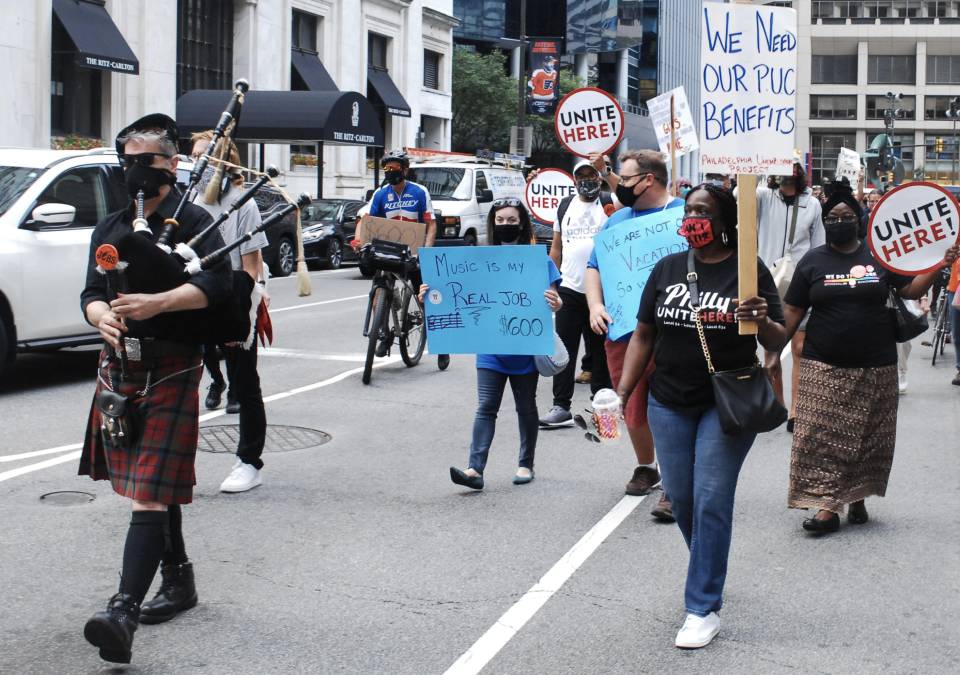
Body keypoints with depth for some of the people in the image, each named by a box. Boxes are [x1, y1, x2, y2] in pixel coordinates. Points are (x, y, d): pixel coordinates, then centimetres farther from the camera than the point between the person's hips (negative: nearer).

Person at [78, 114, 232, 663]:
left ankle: (126, 611, -20)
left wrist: (155, 304, -27)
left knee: (151, 494, -13)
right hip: (118, 368, 7)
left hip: (170, 374, -7)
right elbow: (91, 293, 9)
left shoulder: (193, 221, -3)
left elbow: (220, 282, -17)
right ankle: (180, 580, 32)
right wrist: (103, 316, -15)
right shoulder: (110, 228, 16)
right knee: (157, 488, 17)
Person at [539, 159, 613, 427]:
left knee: (601, 349, 8)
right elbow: (556, 247, 16)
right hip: (570, 289, 3)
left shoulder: (610, 204, 3)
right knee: (564, 349, 0)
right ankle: (561, 406, 3)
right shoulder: (565, 206, 12)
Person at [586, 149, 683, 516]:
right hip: (622, 332, 5)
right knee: (633, 409, 12)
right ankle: (645, 467, 34)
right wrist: (595, 306, -3)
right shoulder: (616, 220, 15)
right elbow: (595, 268, 15)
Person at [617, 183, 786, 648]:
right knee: (681, 498, 11)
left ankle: (703, 608, 1)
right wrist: (624, 390, 4)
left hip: (728, 404, -4)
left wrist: (763, 322, -27)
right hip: (669, 403, 4)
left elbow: (777, 343, -5)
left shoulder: (748, 270, -5)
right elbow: (644, 335, 11)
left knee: (711, 502, -6)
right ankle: (710, 572, 37)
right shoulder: (667, 269, 6)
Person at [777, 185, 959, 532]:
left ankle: (857, 498, 21)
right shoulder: (813, 261, 5)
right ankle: (827, 506, -7)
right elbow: (792, 311, 4)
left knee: (868, 438, 7)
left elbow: (911, 290, 8)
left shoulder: (880, 256, 6)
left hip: (875, 367, 1)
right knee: (821, 437, -8)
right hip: (824, 367, -1)